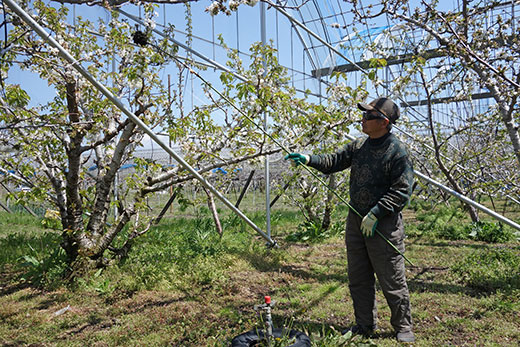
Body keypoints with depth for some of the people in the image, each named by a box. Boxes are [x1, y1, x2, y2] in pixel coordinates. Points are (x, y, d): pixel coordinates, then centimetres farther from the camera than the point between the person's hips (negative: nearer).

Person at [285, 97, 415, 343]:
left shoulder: (397, 151, -14)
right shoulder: (359, 145, 8)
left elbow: (402, 191, -17)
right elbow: (334, 161, 16)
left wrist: (375, 214, -20)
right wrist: (309, 159, 1)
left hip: (384, 225, -7)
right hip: (356, 221, 7)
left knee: (392, 281, 5)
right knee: (358, 278, 15)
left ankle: (403, 327, 25)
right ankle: (365, 325, 31)